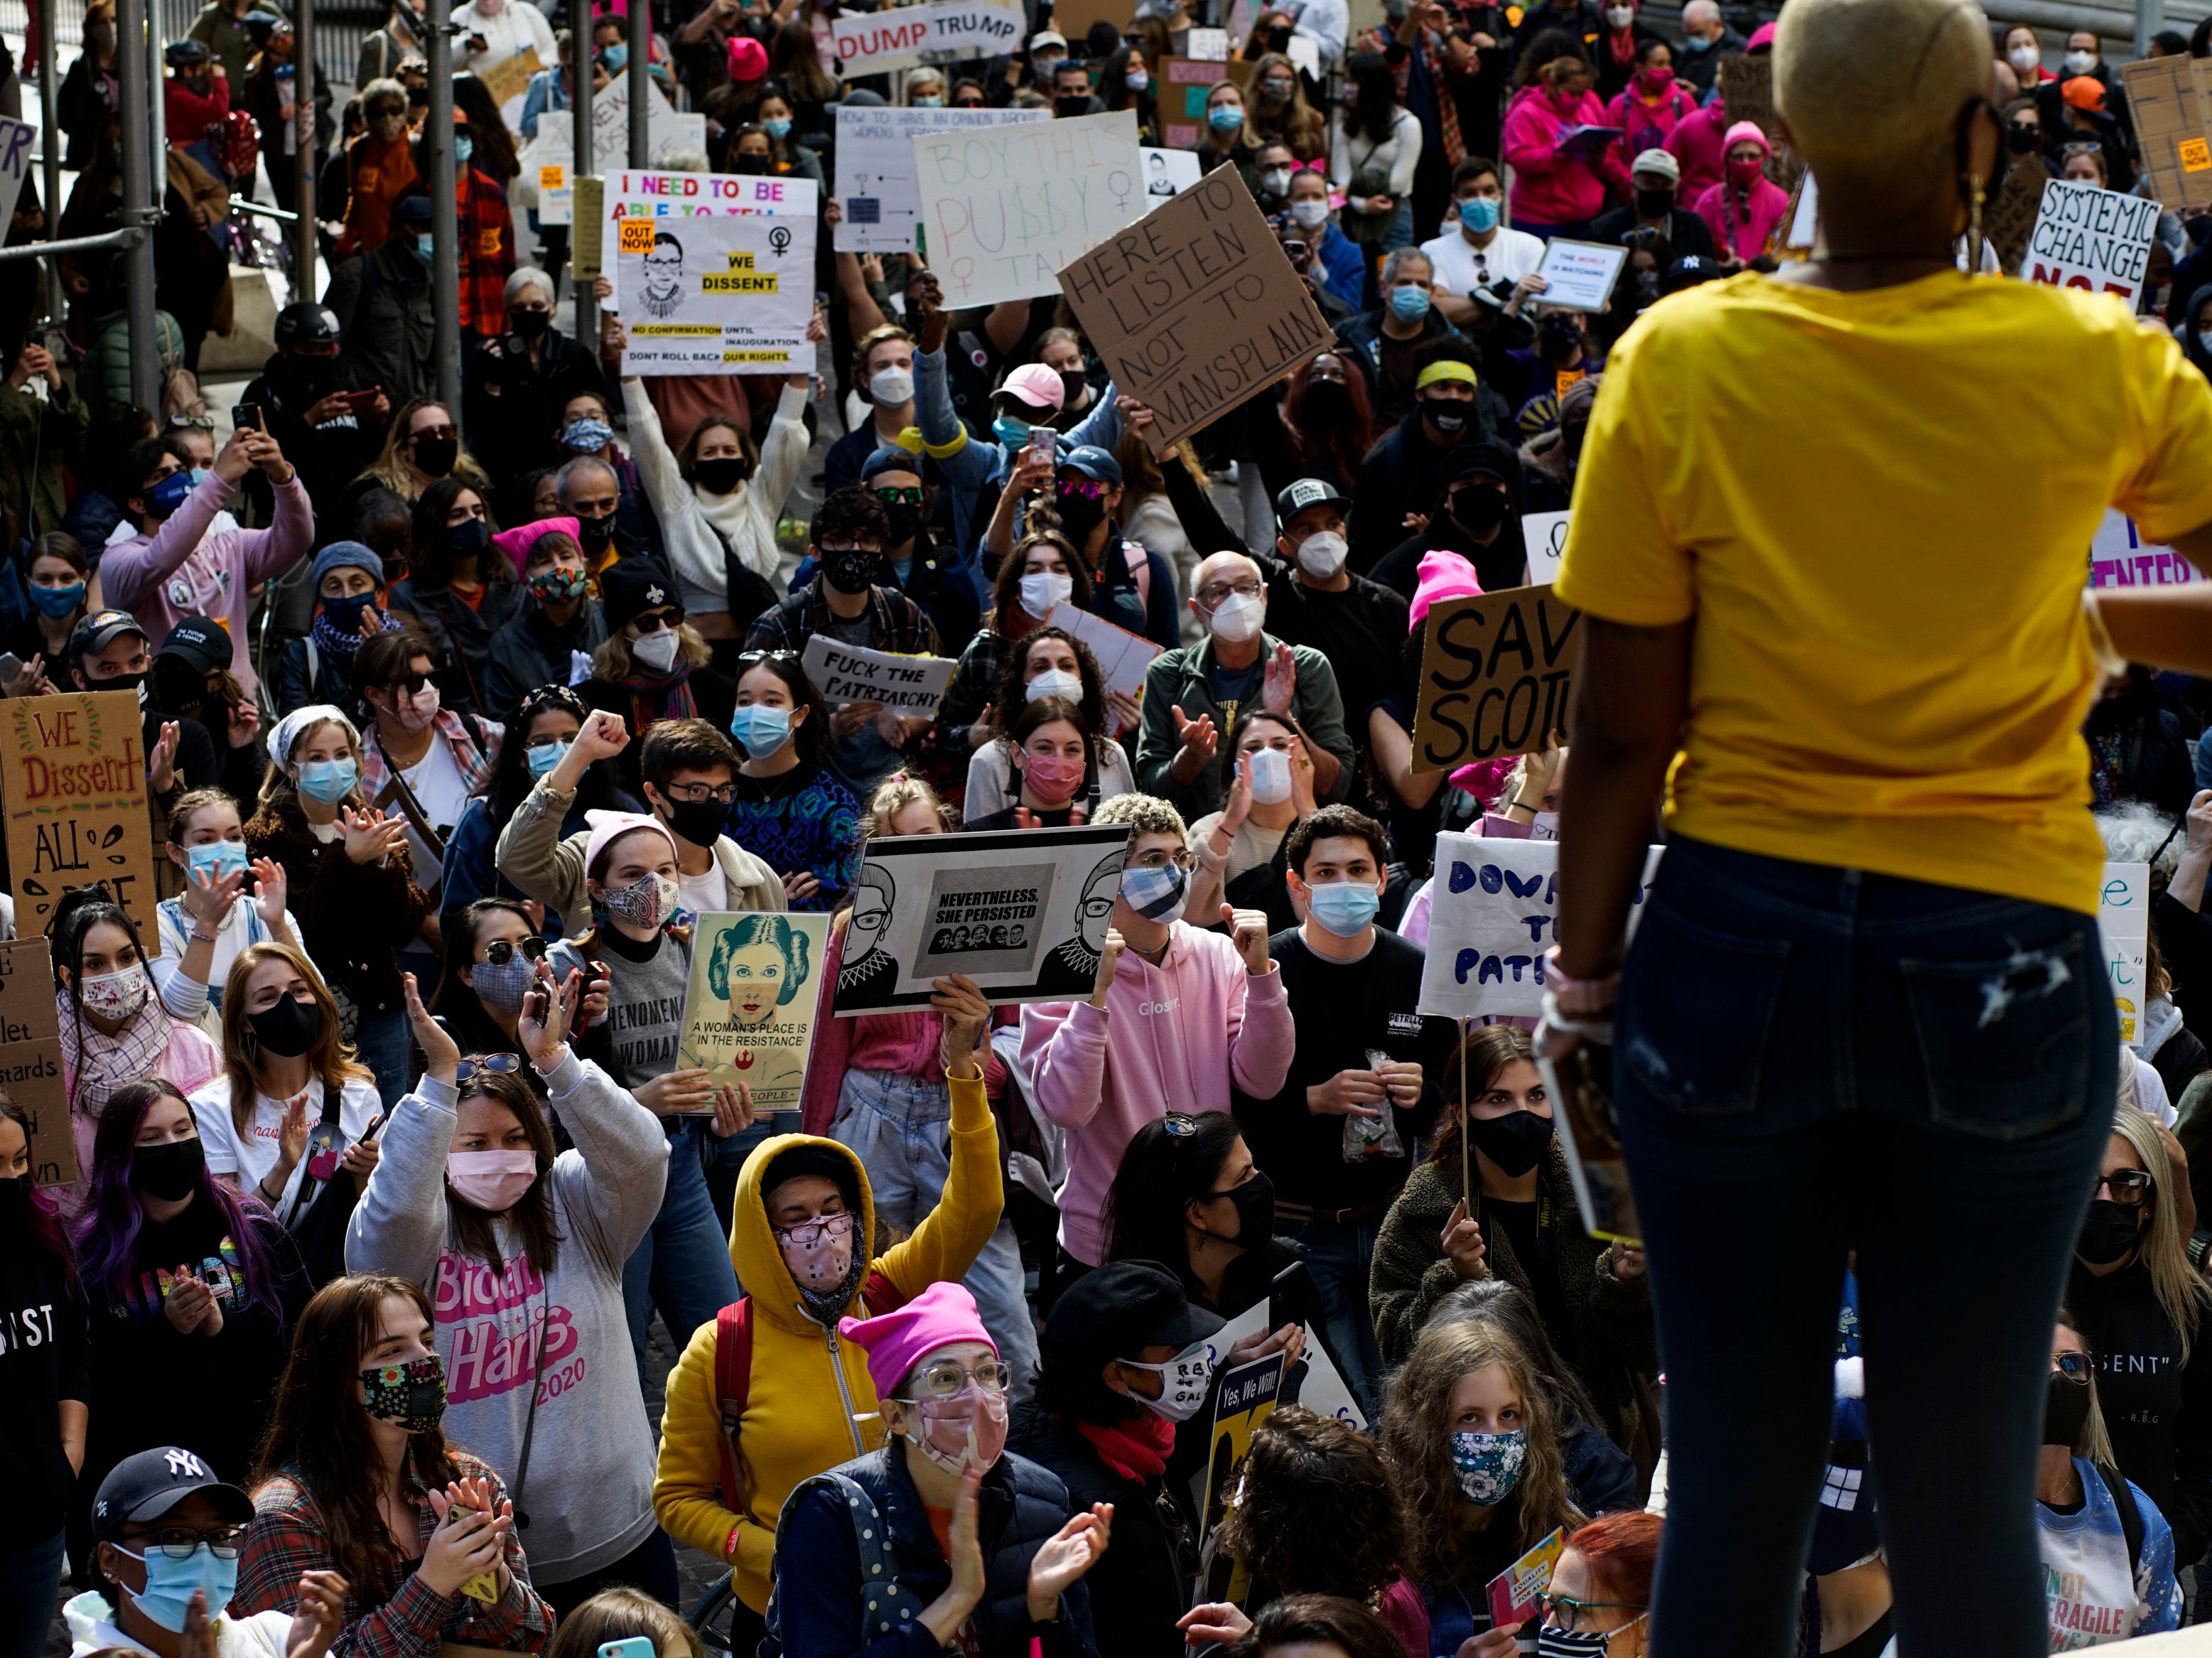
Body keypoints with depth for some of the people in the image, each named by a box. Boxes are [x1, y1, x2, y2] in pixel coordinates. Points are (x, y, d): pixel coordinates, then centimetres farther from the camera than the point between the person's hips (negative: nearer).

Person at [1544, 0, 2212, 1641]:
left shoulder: (1681, 362, -8)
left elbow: (1620, 735, -5)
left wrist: (1583, 980, 7)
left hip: (1736, 949, 1)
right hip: (1999, 965, 0)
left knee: (1733, 1490, 11)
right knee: (1965, 1508, 9)